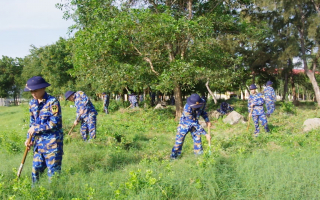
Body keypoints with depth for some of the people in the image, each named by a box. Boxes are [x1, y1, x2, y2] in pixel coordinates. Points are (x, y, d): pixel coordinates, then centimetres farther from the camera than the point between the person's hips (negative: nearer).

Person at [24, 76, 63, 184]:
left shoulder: (52, 102, -12)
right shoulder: (32, 103, 9)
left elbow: (55, 123, -17)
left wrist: (36, 128, -13)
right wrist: (29, 138, 7)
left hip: (52, 142, -7)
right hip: (38, 142, 7)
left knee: (53, 170, -1)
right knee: (36, 169, 11)